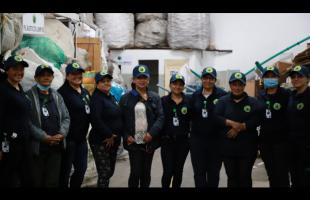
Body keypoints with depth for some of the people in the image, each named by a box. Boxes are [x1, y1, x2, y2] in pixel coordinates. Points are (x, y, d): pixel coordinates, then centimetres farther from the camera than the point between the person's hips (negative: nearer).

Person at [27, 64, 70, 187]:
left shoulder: (57, 96, 13)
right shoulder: (29, 95, -4)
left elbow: (66, 118, 10)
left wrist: (61, 134, -8)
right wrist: (45, 137, -18)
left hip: (56, 145, 5)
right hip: (37, 146, -4)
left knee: (53, 181, 10)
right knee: (37, 181, 3)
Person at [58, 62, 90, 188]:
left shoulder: (85, 93, 13)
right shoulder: (63, 92, -12)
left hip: (82, 139, 8)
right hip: (68, 138, -7)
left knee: (82, 169, 13)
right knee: (65, 170, 2)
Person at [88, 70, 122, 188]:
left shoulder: (112, 97, 15)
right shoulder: (96, 98, -12)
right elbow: (96, 120, -24)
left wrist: (115, 136, 7)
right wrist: (109, 135, -18)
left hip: (113, 141, 9)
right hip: (101, 142, -9)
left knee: (110, 171, 16)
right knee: (104, 173, -7)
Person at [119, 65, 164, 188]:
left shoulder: (155, 97, 5)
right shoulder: (126, 98, 3)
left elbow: (161, 117, -3)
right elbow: (121, 119, 3)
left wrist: (152, 133, -16)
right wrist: (126, 136, -9)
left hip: (149, 141, 2)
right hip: (133, 142, -2)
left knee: (146, 172, 12)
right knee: (135, 172, -3)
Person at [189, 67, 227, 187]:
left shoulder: (222, 95, -7)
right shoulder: (195, 95, 6)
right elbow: (190, 114, 10)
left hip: (215, 139, -2)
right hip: (197, 138, 3)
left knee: (214, 172, 11)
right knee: (199, 172, 7)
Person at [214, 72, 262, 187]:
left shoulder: (253, 102, 4)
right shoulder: (223, 101, 7)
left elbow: (256, 120, -10)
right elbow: (216, 118, -5)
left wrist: (239, 127, -18)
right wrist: (231, 123, -18)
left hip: (247, 147, -1)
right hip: (228, 146, 1)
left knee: (245, 177, 5)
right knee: (231, 177, 8)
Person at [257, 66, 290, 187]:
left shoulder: (286, 95, -8)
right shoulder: (260, 96, 10)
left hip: (281, 140, -5)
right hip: (265, 141, 5)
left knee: (281, 174, -4)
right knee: (271, 174, 14)